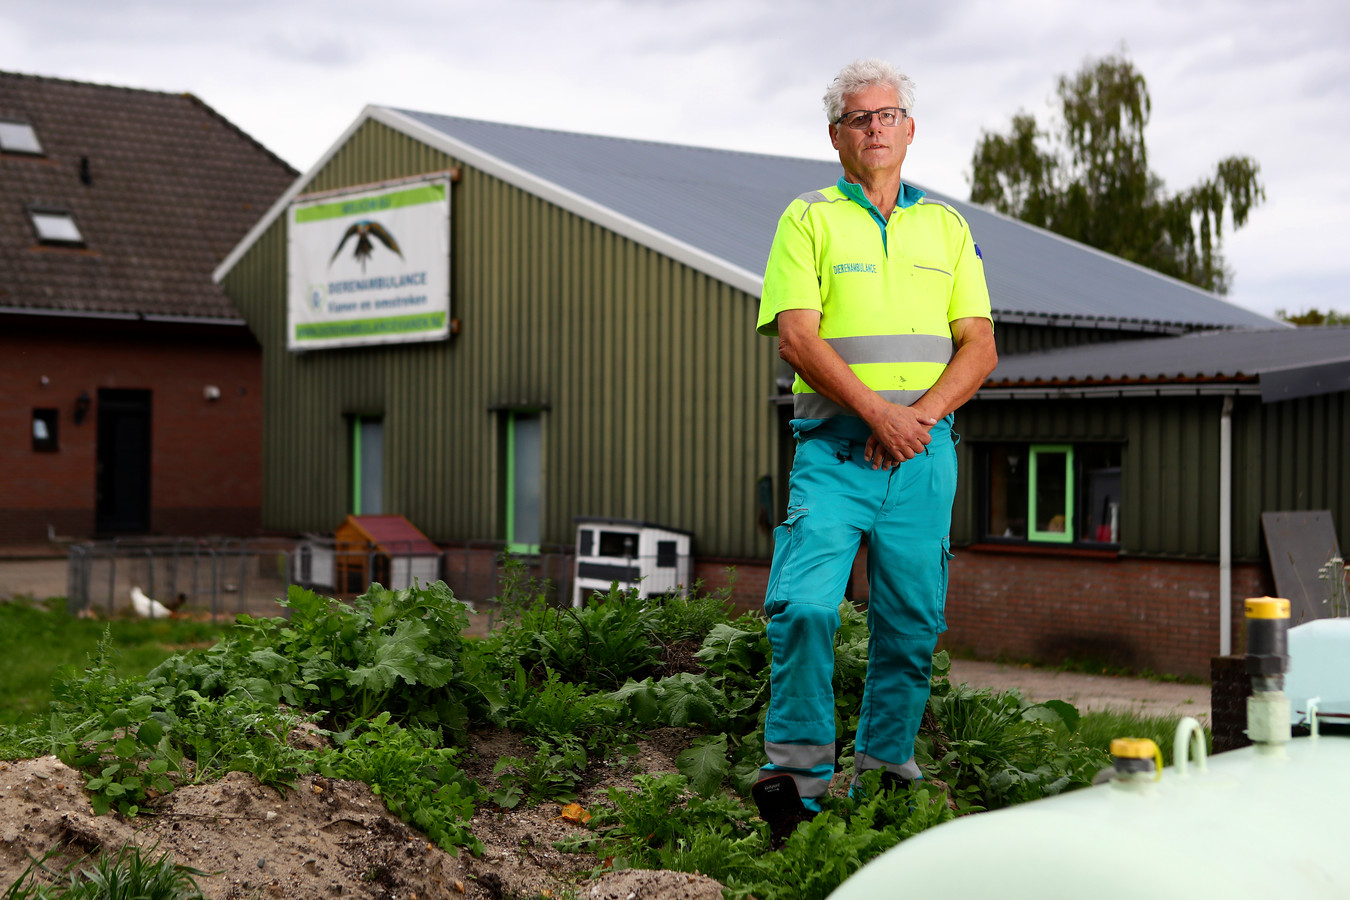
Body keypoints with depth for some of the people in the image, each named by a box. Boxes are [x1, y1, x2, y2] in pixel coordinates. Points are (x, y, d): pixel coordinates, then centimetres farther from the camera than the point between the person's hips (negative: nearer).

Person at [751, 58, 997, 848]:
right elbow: (797, 338, -6)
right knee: (804, 605, -18)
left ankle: (886, 768, 18)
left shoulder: (946, 226, 15)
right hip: (834, 449, -3)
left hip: (924, 455, 3)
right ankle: (799, 773, -9)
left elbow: (980, 346, 7)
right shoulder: (808, 219, 5)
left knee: (912, 624, 4)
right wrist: (877, 411, -16)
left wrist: (922, 413, -9)